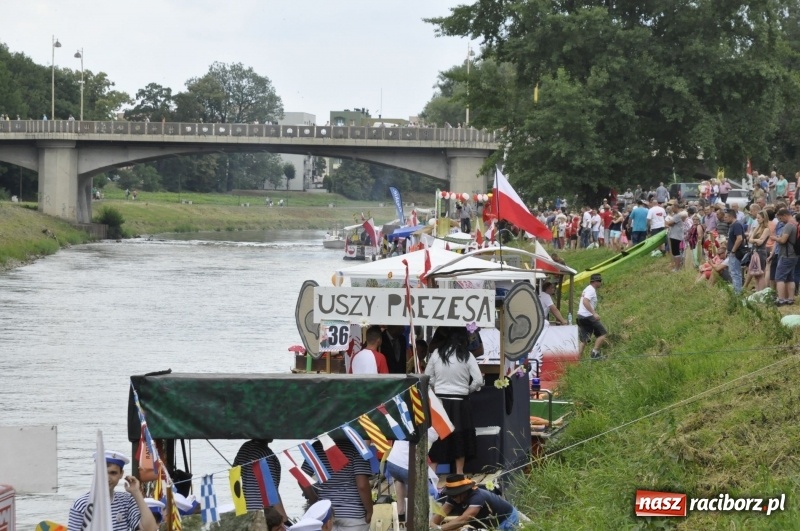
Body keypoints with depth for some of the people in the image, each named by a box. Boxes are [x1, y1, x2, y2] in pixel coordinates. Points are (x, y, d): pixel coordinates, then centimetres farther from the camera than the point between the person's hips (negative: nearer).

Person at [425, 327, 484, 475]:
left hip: (440, 401, 1)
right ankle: (459, 473, 18)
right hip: (459, 403, -1)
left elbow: (427, 378, 4)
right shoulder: (467, 356, -7)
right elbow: (478, 381, -8)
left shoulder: (436, 354, -2)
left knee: (437, 438, 7)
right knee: (459, 439, 11)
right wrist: (467, 390, 10)